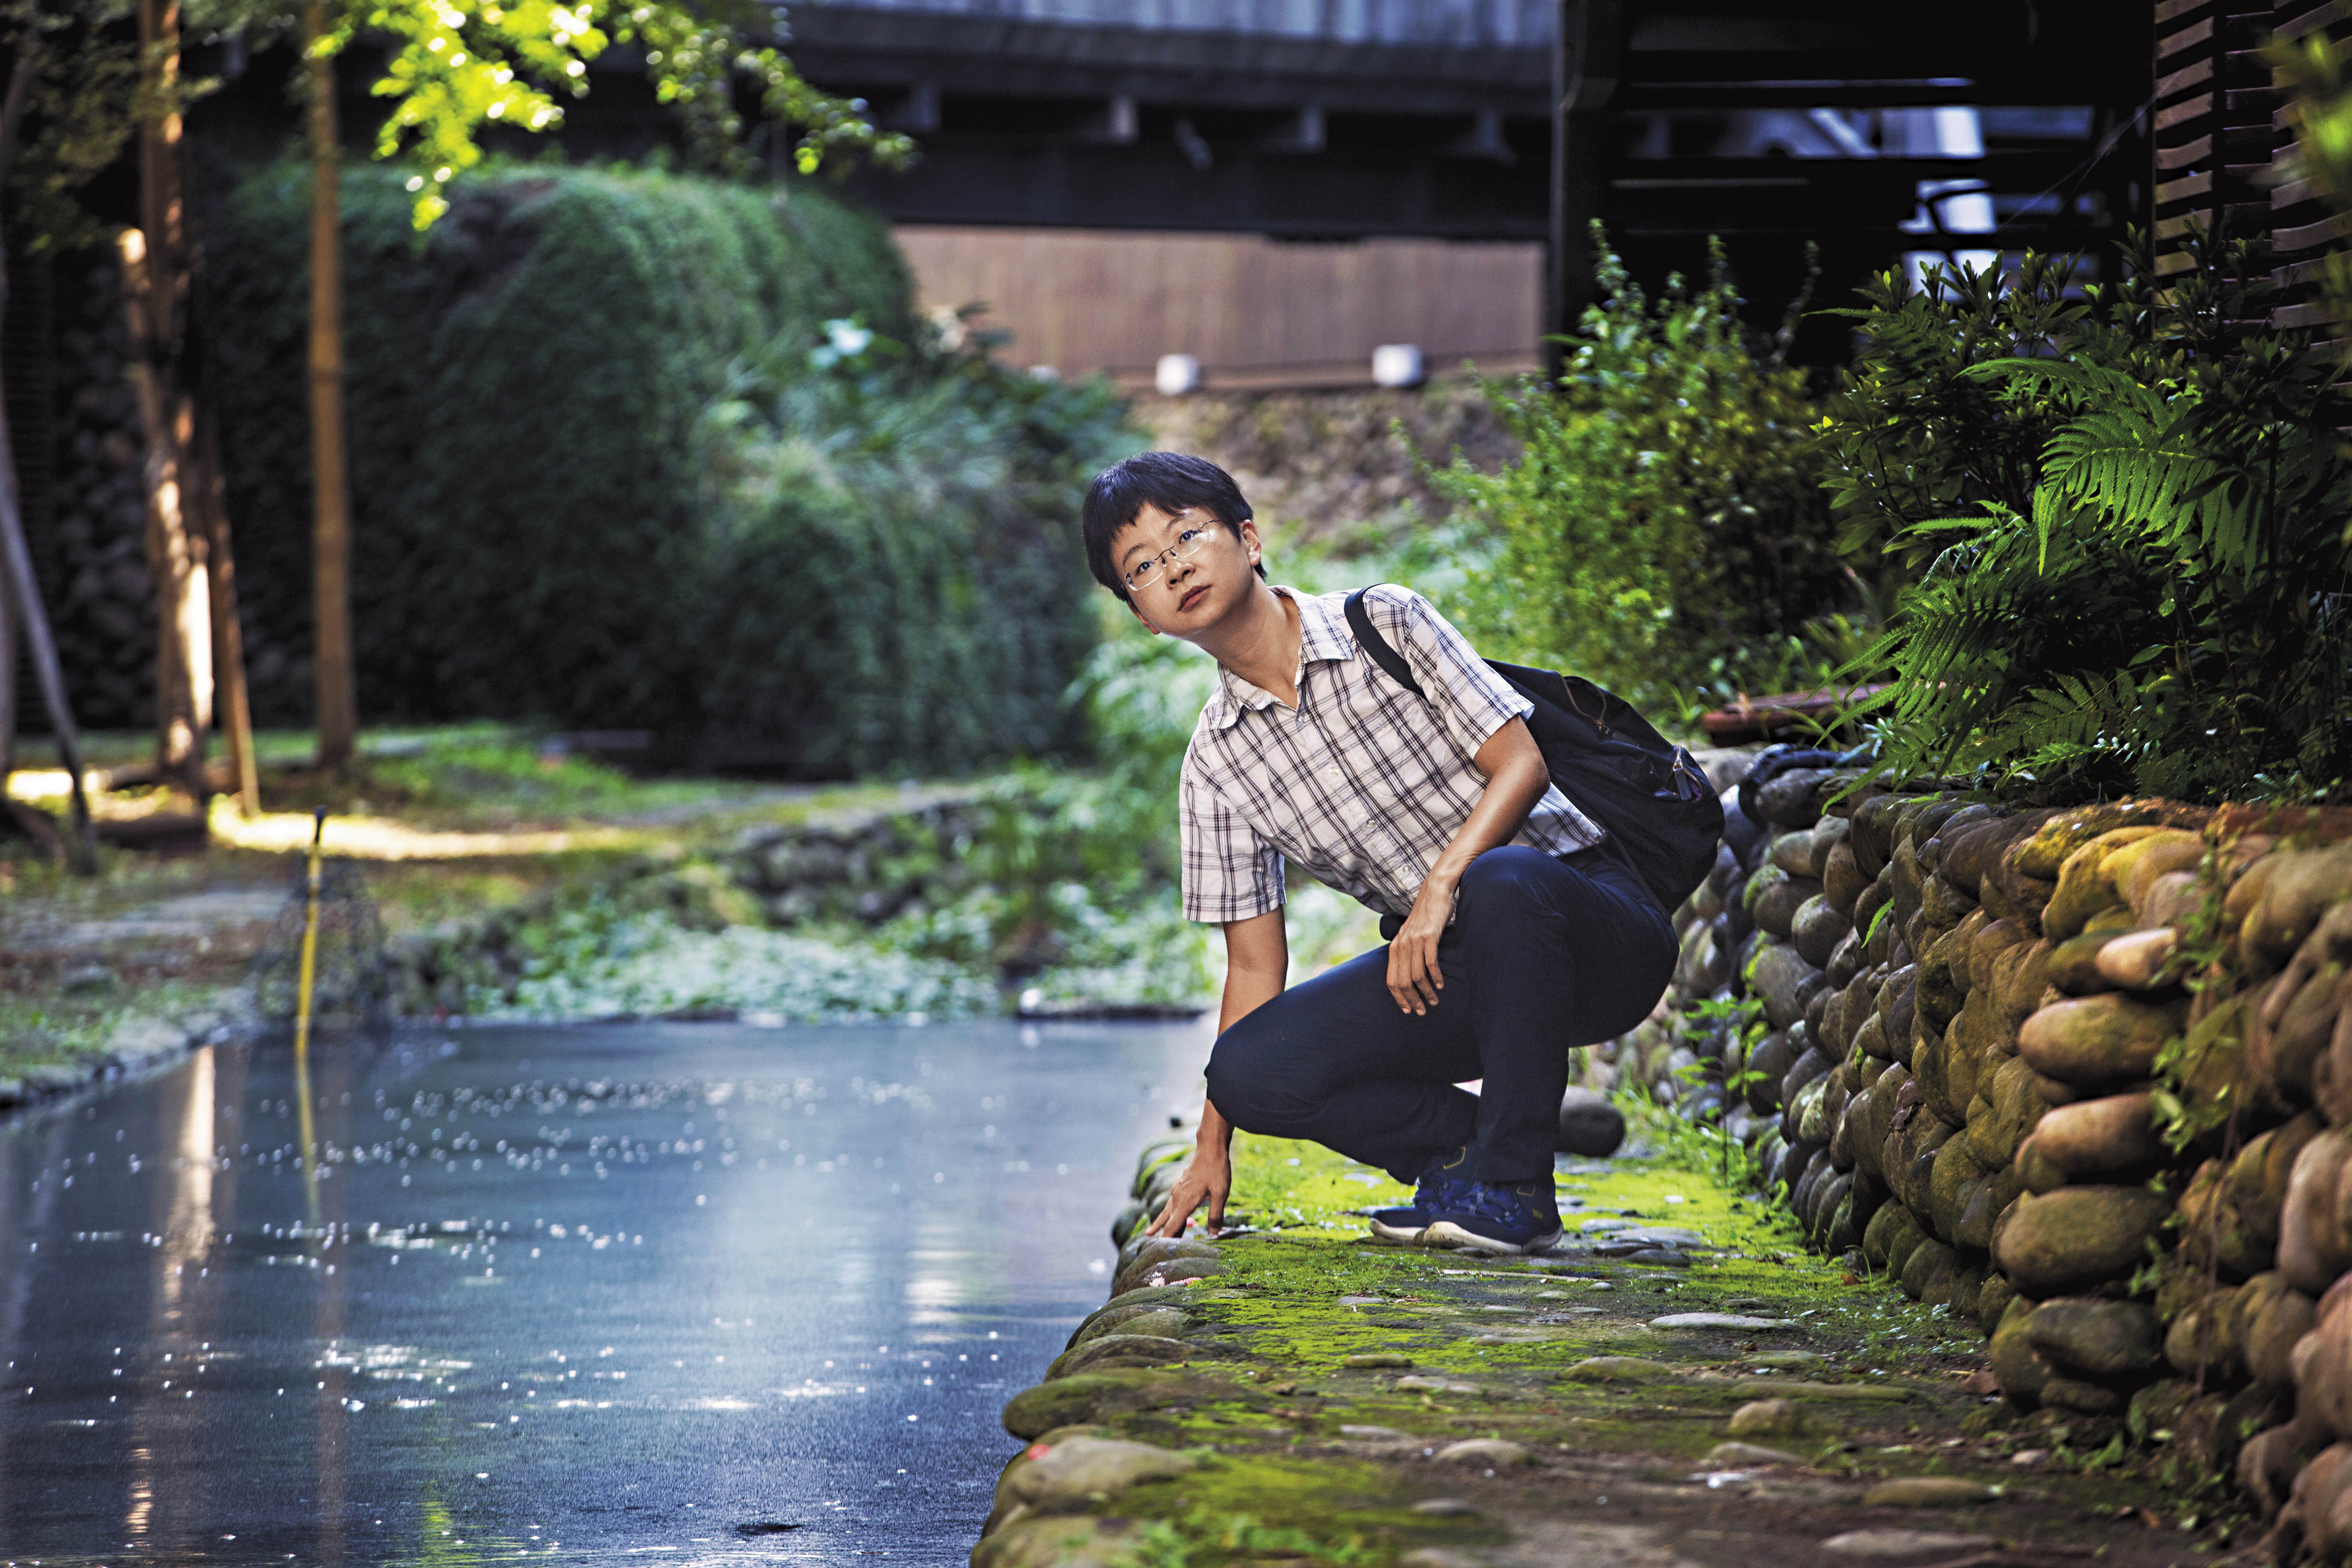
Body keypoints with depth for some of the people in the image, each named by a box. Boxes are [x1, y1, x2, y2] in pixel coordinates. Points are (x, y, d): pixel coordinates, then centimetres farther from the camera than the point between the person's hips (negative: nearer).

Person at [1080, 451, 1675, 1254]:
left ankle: (1512, 1184, -23)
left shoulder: (1383, 623, -7)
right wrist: (1212, 1146, 1)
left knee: (1502, 884, -41)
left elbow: (1522, 762, -14)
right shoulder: (1215, 762, 4)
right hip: (1450, 969, 4)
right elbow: (1253, 965, 6)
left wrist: (1442, 886, -30)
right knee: (1249, 1070, -19)